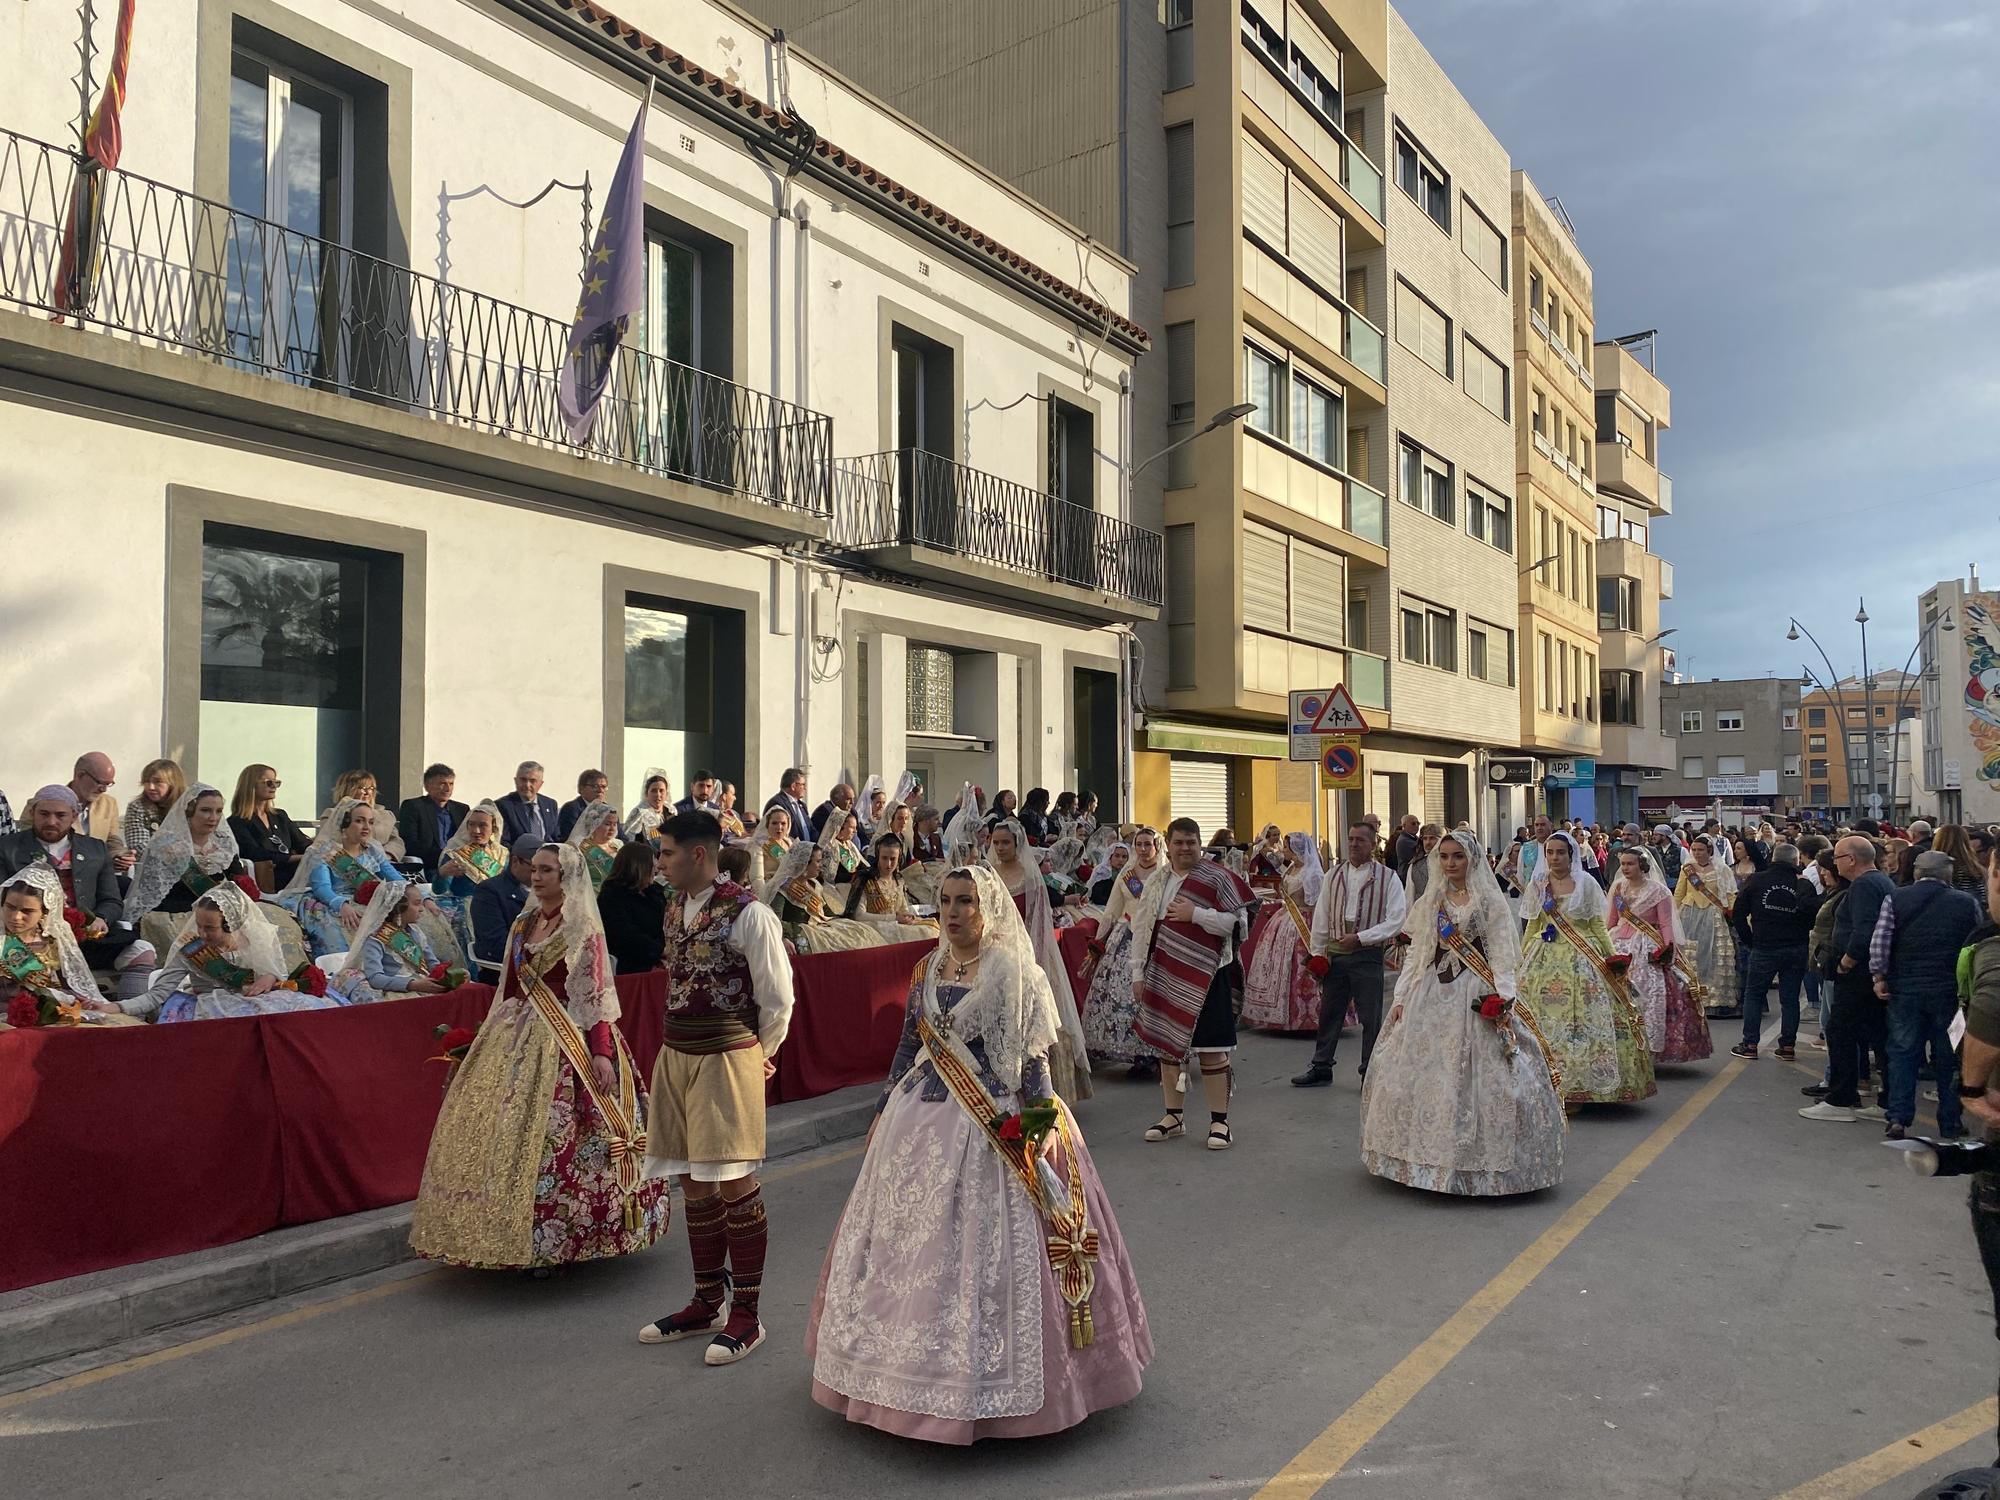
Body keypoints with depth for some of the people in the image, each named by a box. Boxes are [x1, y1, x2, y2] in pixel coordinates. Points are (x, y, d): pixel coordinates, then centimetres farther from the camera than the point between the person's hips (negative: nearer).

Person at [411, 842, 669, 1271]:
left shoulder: (584, 930, -6)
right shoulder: (523, 924, 12)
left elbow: (596, 996, -11)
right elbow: (509, 988, 17)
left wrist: (601, 1051, -19)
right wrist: (491, 1037, 15)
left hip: (564, 1041, -6)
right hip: (516, 1037, 6)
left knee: (549, 1134, -7)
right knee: (497, 1129, 4)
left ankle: (550, 1241, 6)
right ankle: (509, 1234, 18)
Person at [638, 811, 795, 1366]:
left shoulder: (747, 914, -15)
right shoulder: (674, 909, 8)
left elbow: (777, 998, -10)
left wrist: (760, 1052, 2)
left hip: (727, 1060, -8)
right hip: (676, 1055, 8)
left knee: (735, 1183, -2)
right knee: (694, 1184, 15)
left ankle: (746, 1313, 11)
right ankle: (708, 1302, 29)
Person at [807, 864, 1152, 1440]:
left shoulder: (1014, 972, -9)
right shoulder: (928, 969, 7)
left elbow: (1033, 1054, -10)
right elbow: (909, 1044, 14)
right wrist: (884, 1111, 16)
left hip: (995, 1128, -6)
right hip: (922, 1124, 6)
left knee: (987, 1248, -1)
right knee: (913, 1243, 11)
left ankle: (990, 1377, 14)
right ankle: (925, 1361, 29)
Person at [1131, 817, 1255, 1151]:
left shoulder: (1218, 879, -5)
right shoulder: (1156, 882, 9)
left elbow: (1237, 923, -12)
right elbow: (1140, 929, 10)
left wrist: (1196, 914, -18)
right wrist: (1138, 974, 6)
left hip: (1205, 977, -5)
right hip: (1163, 976, 5)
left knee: (1211, 1050, -1)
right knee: (1167, 1044, 12)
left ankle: (1220, 1120, 10)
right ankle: (1173, 1116, 24)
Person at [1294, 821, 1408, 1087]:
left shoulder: (1387, 878, -3)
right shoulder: (1335, 874, 8)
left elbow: (1396, 921, -8)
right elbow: (1321, 916, 12)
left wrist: (1359, 938, -14)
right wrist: (1318, 952, 8)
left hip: (1367, 953, -4)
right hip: (1335, 953, 4)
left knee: (1370, 1017, 3)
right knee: (1329, 1012, 11)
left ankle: (1370, 1073, 15)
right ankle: (1320, 1068, 22)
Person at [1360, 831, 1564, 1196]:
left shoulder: (1491, 902, 2)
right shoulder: (1429, 903, 13)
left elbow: (1502, 955, -3)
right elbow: (1415, 954, 12)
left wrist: (1503, 997, -16)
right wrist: (1401, 997, 5)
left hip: (1477, 997, -4)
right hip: (1432, 995, 4)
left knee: (1477, 1076, -7)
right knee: (1424, 1072, 3)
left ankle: (1479, 1159, 3)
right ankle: (1430, 1154, 14)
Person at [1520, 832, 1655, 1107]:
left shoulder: (1586, 883, 1)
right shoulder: (1537, 885, 8)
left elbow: (1598, 926, 4)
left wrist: (1611, 958, -2)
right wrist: (1520, 959, 10)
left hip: (1581, 960, -2)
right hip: (1545, 959, 2)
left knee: (1583, 1019, -4)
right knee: (1544, 1021, 0)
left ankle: (1577, 1088, 4)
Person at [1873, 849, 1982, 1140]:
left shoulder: (1895, 899, -3)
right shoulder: (1967, 903, -1)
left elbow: (1878, 943, -9)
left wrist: (1879, 977, 0)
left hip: (1904, 988, 0)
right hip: (1950, 991, 0)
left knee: (1903, 1054, 7)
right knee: (1948, 1058, 11)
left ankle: (1898, 1118, 3)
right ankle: (1950, 1124, 17)